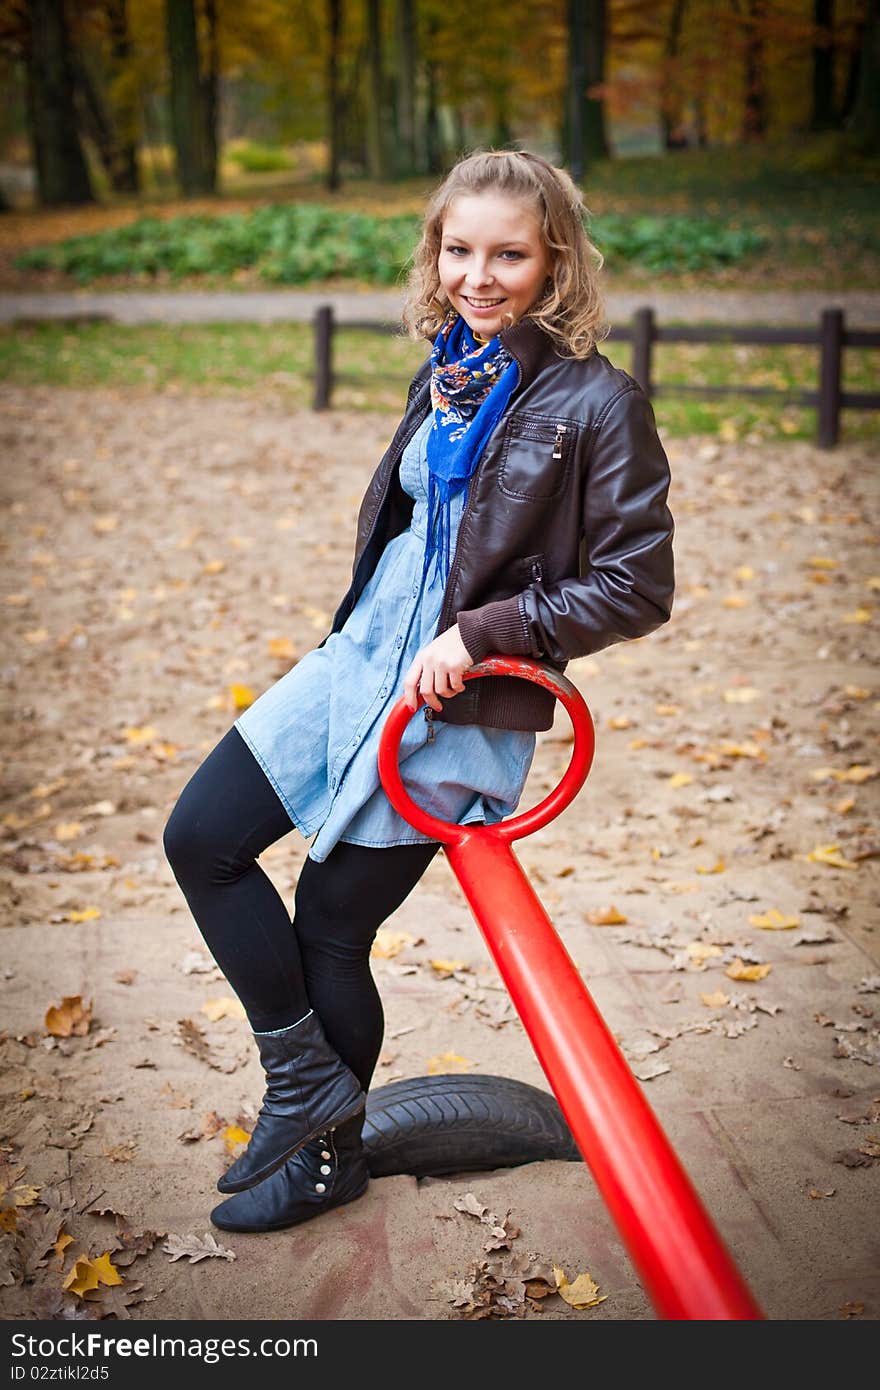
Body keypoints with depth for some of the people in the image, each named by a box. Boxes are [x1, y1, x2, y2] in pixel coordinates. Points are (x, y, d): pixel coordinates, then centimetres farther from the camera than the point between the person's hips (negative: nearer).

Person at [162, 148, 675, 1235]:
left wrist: (478, 636, -19)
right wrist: (376, 629, 13)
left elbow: (635, 589, -15)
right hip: (355, 657, 7)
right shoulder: (446, 372, 7)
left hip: (460, 707, -7)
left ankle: (330, 1161, 27)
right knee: (200, 838, 4)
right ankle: (308, 1083, 18)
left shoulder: (596, 402, -14)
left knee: (330, 925, 2)